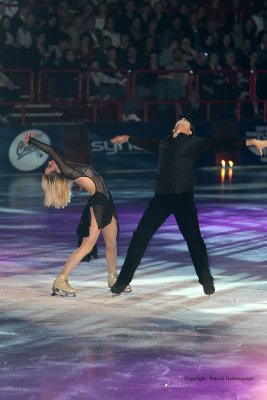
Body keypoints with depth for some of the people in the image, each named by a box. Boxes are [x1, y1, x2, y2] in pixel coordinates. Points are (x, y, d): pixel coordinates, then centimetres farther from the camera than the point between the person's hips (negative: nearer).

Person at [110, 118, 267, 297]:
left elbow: (220, 143, 3)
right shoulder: (164, 143, 20)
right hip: (162, 196, 3)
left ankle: (207, 281, 14)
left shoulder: (195, 142, 10)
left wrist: (251, 141, -5)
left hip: (183, 196, -3)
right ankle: (123, 280, 8)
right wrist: (127, 138, 56)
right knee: (140, 236, 0)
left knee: (193, 238, -3)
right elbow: (146, 142, 39)